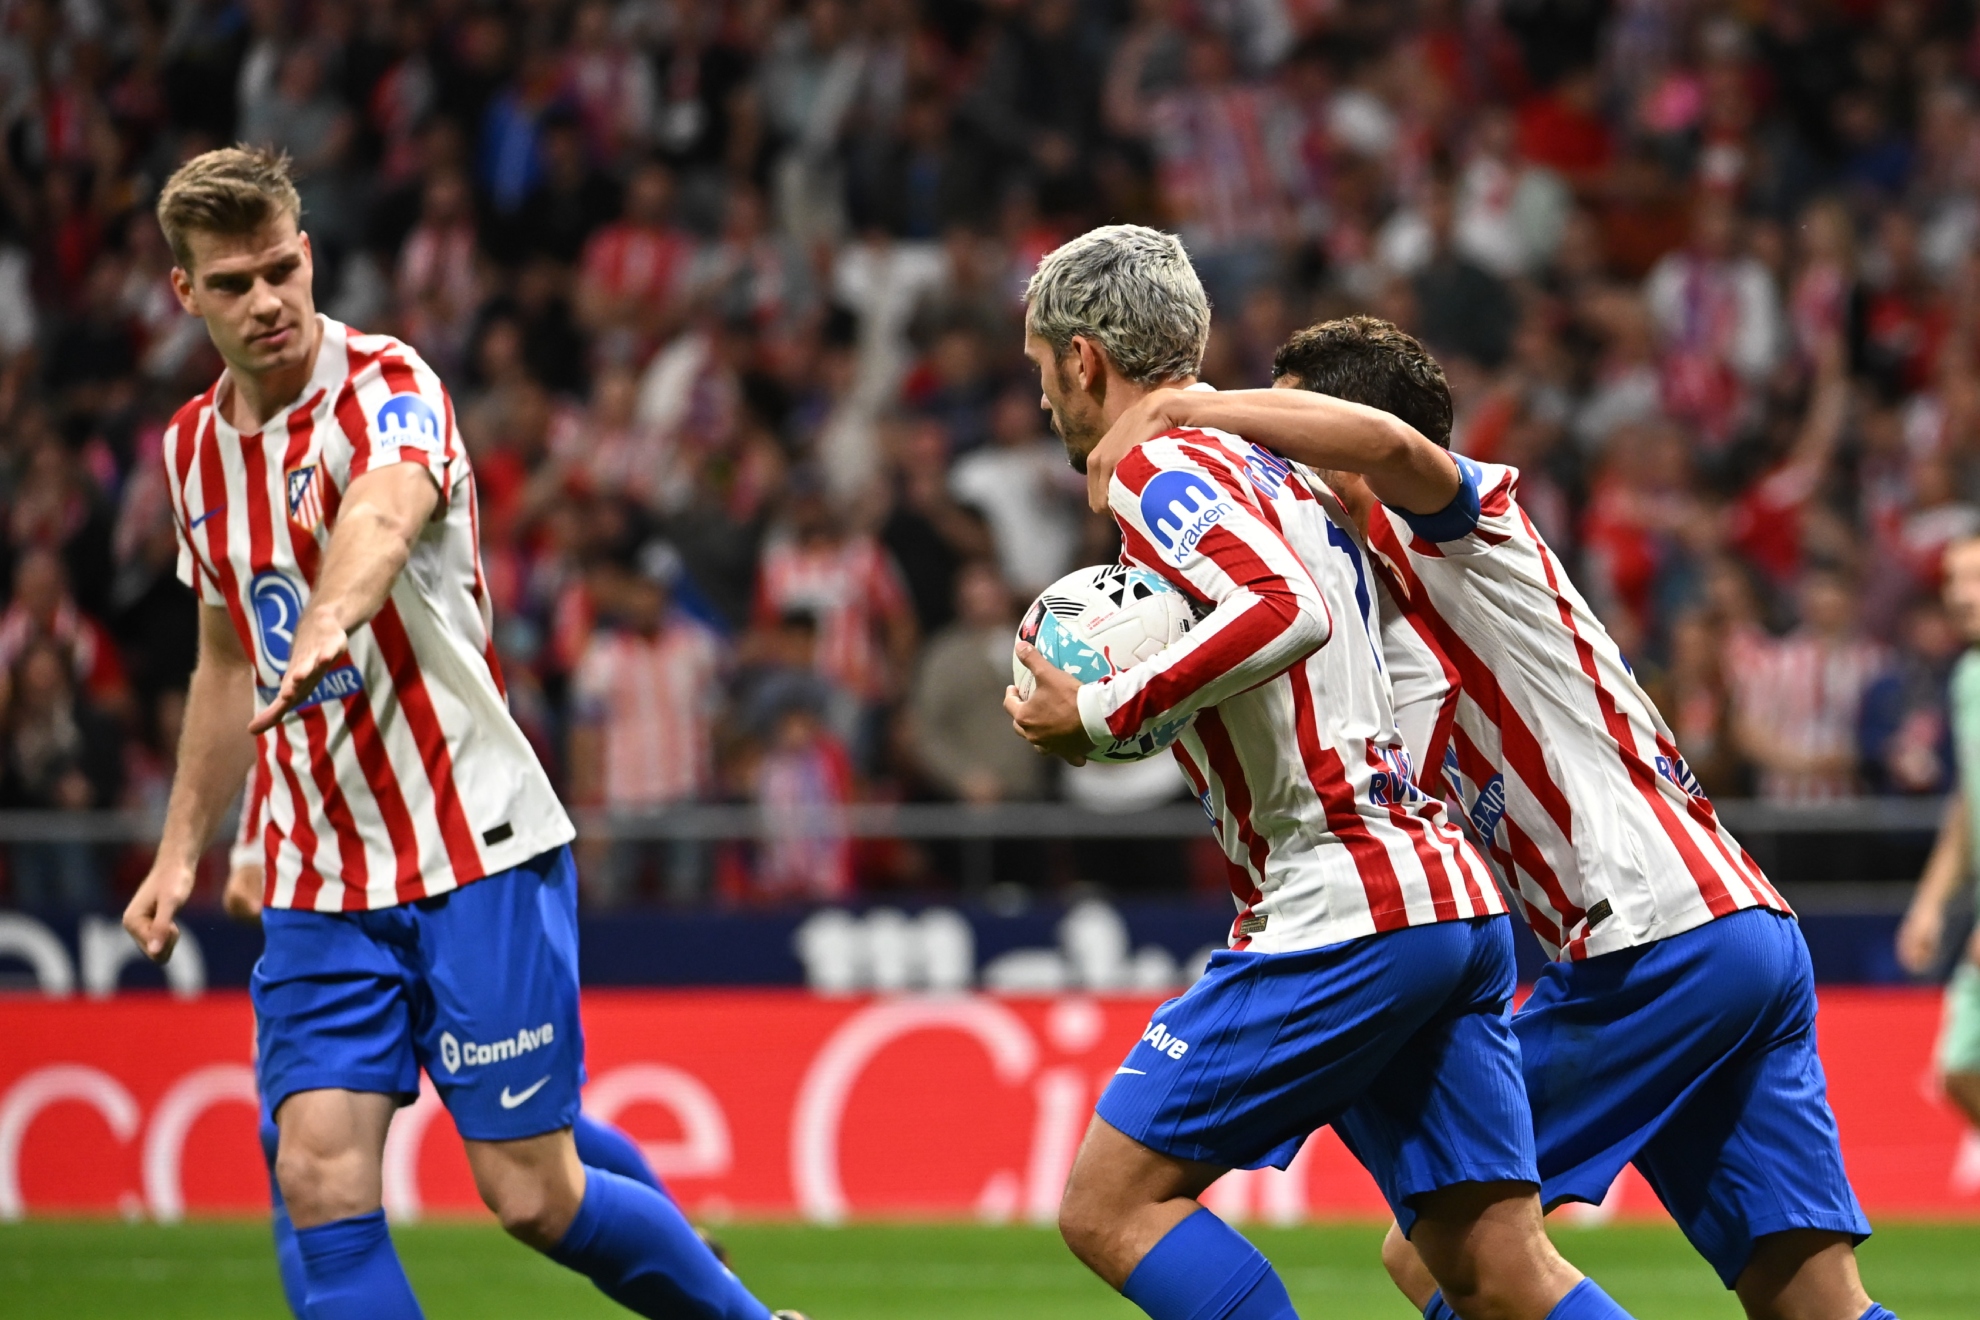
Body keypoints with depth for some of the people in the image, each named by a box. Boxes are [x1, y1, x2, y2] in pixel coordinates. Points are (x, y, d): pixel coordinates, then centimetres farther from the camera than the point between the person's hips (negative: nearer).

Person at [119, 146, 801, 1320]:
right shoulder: (196, 448, 10)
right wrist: (183, 850, 24)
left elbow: (380, 515, -37)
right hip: (318, 885, 5)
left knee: (535, 1195, -4)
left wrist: (327, 630, -58)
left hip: (475, 848, -5)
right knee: (321, 1179, -12)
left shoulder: (387, 388, -12)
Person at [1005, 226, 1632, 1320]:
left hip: (1342, 915, -9)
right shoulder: (1271, 470, 22)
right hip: (1455, 899, 9)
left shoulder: (1156, 467, -6)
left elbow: (1285, 612, -24)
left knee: (1109, 1207, -3)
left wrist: (1102, 714, -15)